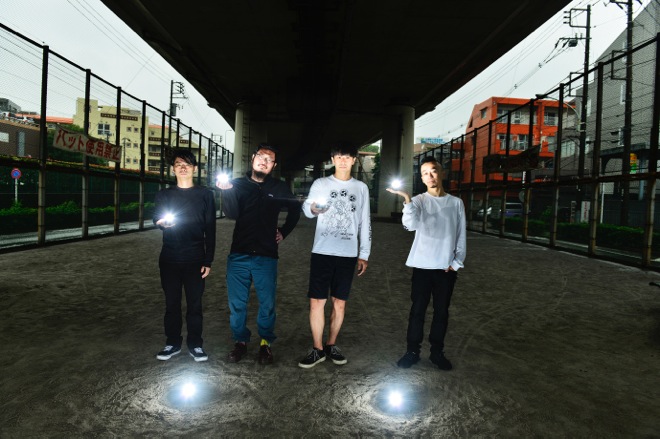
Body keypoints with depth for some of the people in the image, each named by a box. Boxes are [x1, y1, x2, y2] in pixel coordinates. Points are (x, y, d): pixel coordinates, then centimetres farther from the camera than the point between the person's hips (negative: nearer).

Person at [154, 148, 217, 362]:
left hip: (195, 259, -2)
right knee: (172, 303, 9)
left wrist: (208, 260, -3)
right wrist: (161, 222, -27)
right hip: (169, 259, 2)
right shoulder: (164, 194, 10)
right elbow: (156, 218, -1)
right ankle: (172, 343, 23)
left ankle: (195, 344, 17)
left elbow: (210, 230, 2)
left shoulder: (205, 194, 3)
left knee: (194, 304, 5)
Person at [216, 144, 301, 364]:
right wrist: (226, 191, -27)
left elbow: (295, 209, 20)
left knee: (267, 304, 5)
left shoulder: (279, 188, 4)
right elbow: (232, 214, -11)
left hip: (266, 256, 0)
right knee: (237, 303, 7)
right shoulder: (238, 184, 3)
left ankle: (266, 343, 23)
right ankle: (240, 341, 24)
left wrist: (284, 232, 11)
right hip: (239, 255, 1)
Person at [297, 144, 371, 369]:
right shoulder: (321, 183, 6)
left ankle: (331, 345, 23)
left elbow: (365, 223, 11)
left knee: (340, 302, 7)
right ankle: (317, 349, 13)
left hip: (348, 254, 2)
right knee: (316, 301, -1)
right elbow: (306, 208, -4)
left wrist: (364, 254, 8)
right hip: (322, 251, -1)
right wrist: (312, 208, -29)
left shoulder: (361, 188, 10)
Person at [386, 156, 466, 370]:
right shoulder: (419, 201, -2)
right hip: (423, 265, -2)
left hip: (447, 267, 2)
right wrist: (407, 200, -35)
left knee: (442, 311, 11)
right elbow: (411, 225, -22)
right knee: (418, 309, 5)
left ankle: (437, 351, 25)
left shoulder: (456, 203, 5)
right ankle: (412, 351, 17)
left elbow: (461, 235, 7)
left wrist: (457, 262, 0)